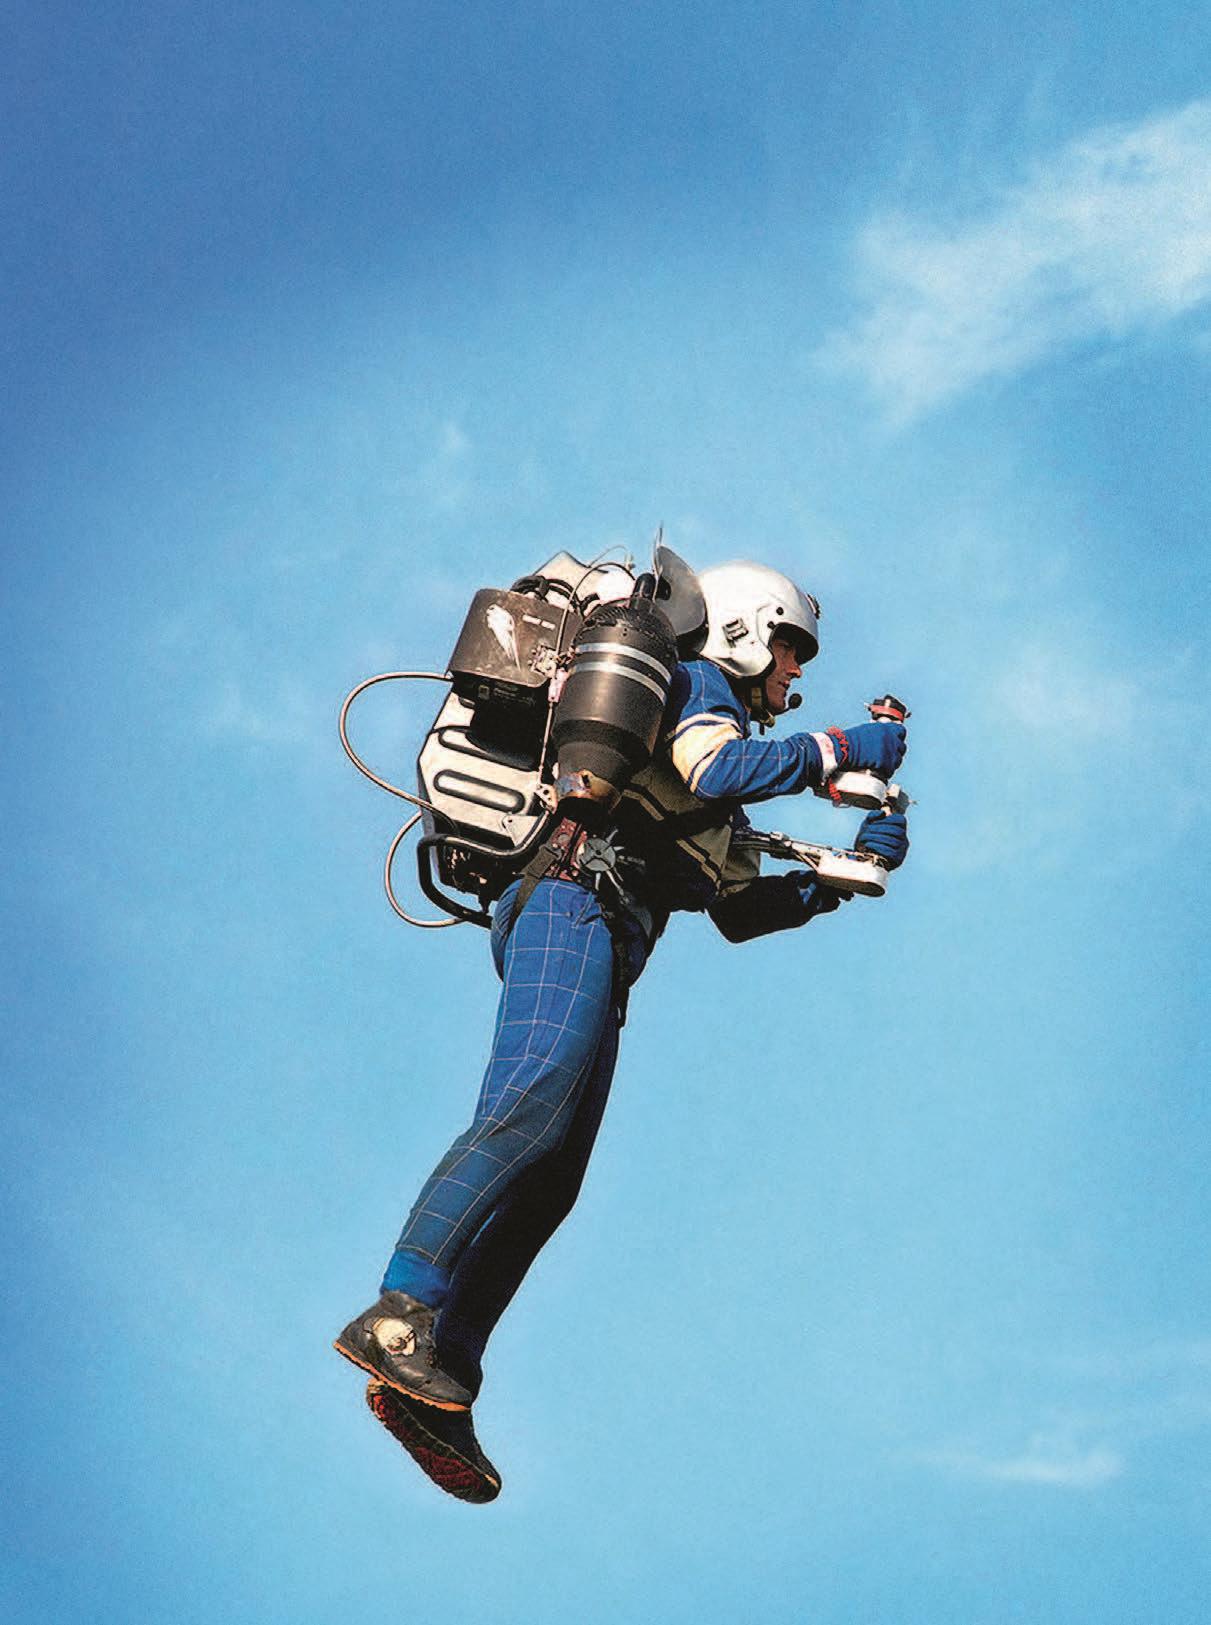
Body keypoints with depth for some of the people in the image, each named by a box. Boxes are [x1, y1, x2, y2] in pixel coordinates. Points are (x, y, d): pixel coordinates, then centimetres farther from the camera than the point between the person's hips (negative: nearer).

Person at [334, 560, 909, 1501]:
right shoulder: (694, 684, 10)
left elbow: (740, 910, 34)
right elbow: (718, 772, -14)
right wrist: (838, 750, -3)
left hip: (599, 945, 9)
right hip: (574, 903, -9)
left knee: (549, 1181, -3)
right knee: (532, 1110, -28)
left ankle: (435, 1384, -11)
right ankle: (399, 1317, -39)